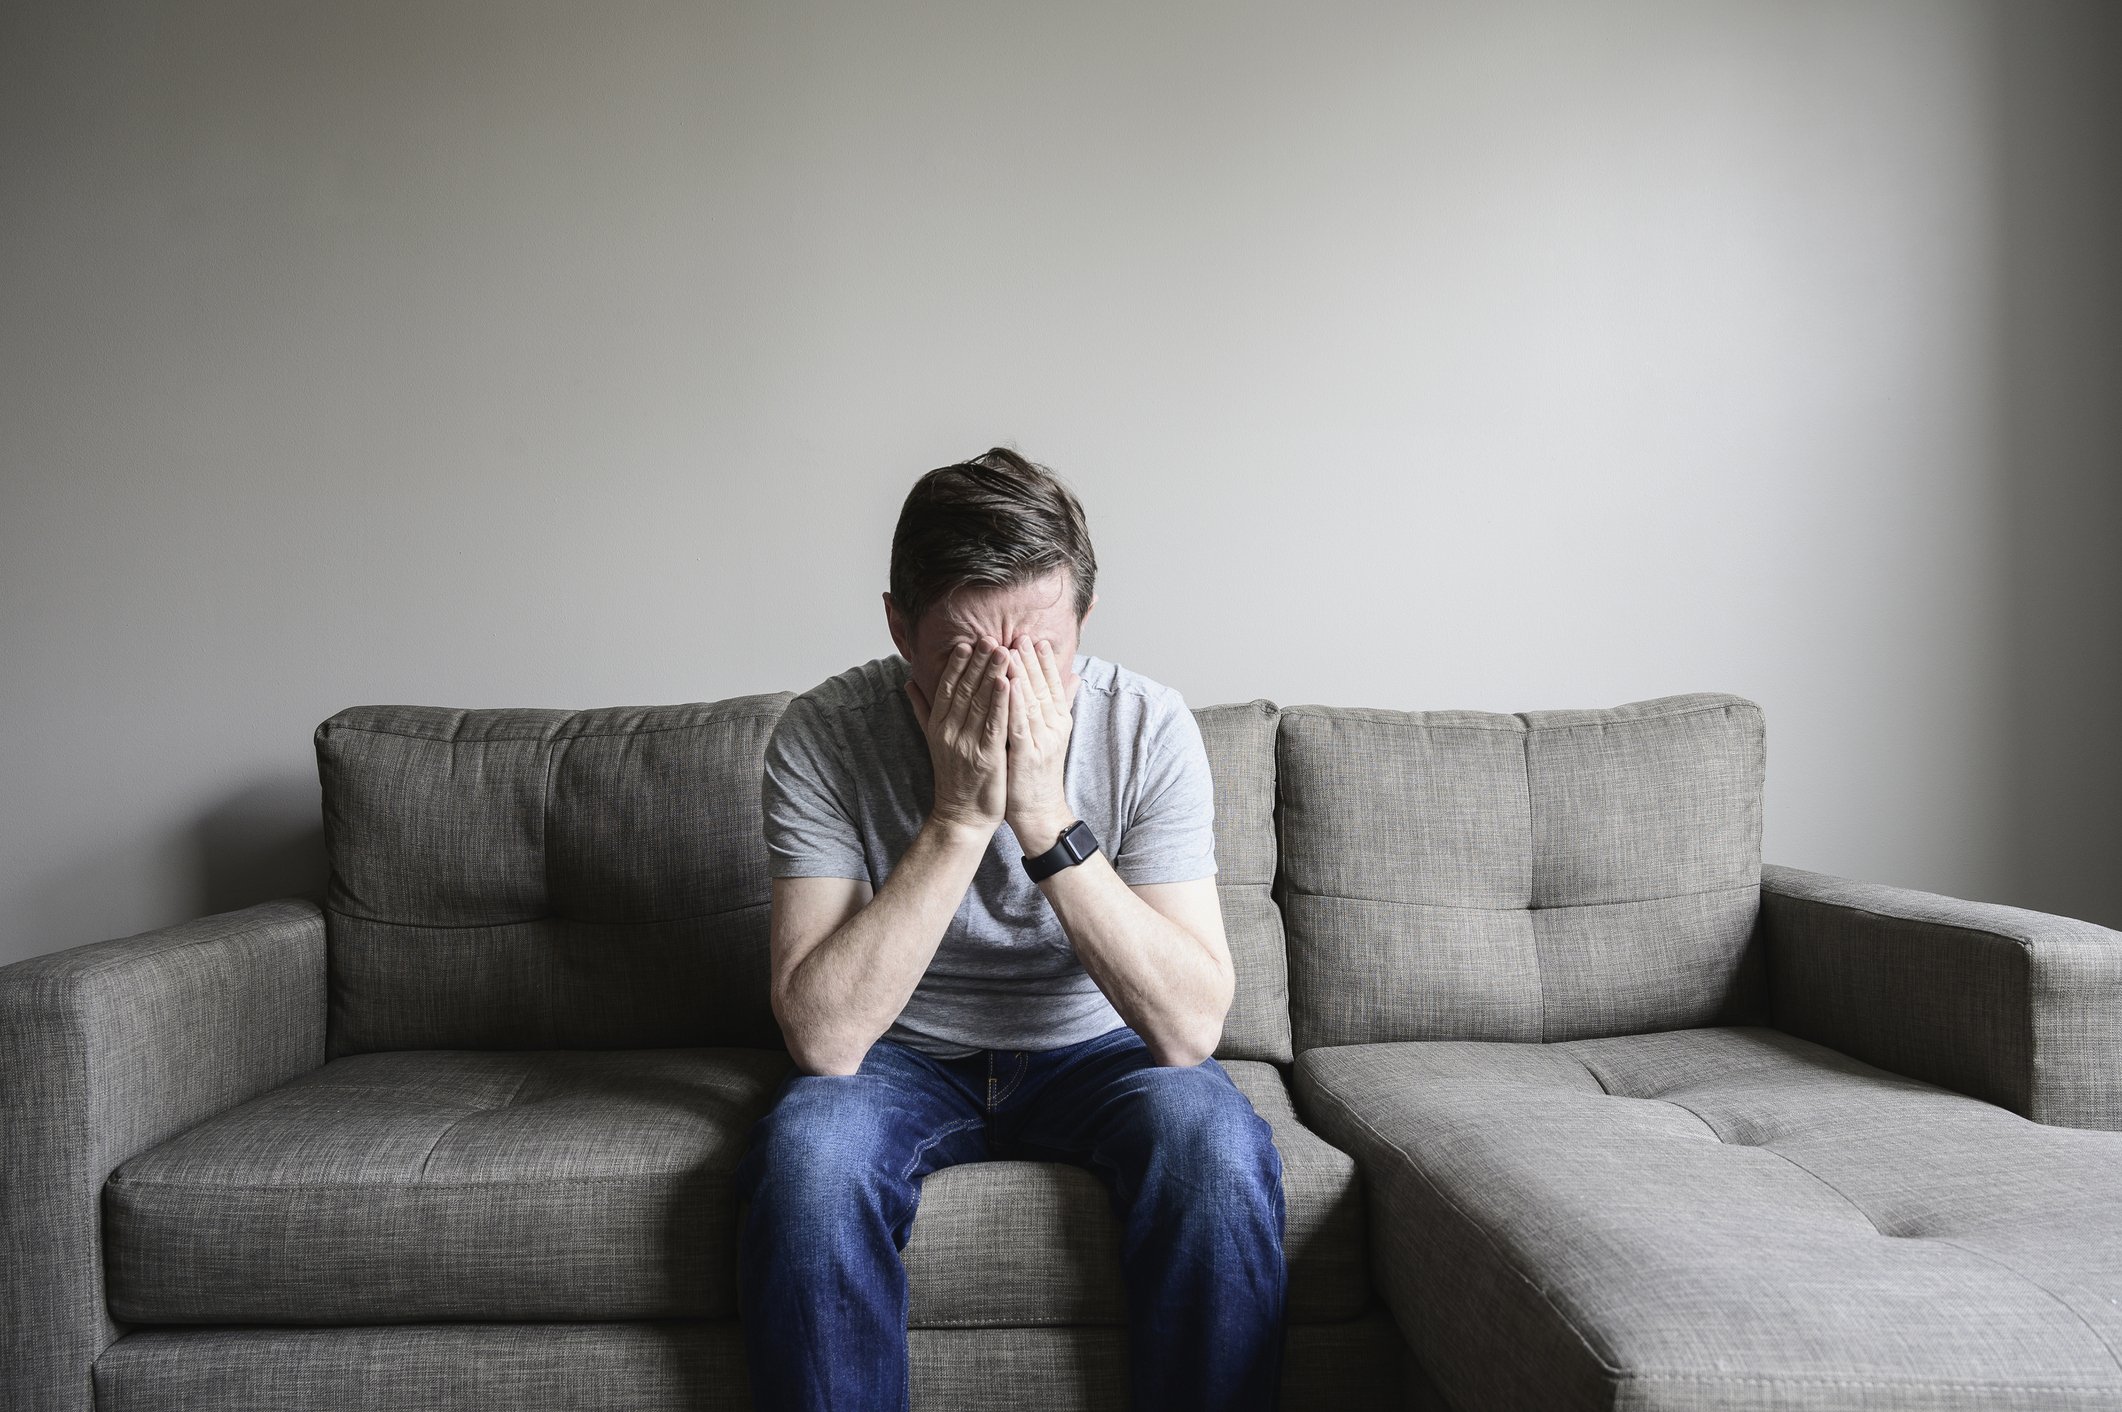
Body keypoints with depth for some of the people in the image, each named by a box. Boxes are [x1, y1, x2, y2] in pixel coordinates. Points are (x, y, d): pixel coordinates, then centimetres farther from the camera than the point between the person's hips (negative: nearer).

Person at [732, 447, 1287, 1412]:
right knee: (808, 1151, -31)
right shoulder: (823, 736, -19)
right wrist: (959, 818, -33)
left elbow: (1190, 1029, -25)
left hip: (1092, 1052, 1)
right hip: (904, 1060, 0)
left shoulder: (1148, 728, -18)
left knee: (1214, 1141, -30)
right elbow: (822, 1039, -27)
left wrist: (1046, 817, -34)